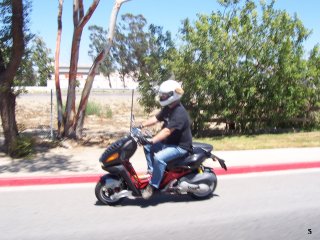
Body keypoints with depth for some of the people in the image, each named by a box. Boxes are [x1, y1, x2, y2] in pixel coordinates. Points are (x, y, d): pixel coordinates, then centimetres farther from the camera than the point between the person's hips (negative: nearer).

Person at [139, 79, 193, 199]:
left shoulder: (180, 113, -25)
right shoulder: (167, 108, 6)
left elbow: (167, 131, -34)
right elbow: (156, 118, 9)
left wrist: (152, 141, -41)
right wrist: (141, 126, -4)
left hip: (181, 146, -10)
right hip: (168, 142, 10)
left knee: (159, 158, -30)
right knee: (147, 146, 8)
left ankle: (152, 186, -18)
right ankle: (151, 171, 13)